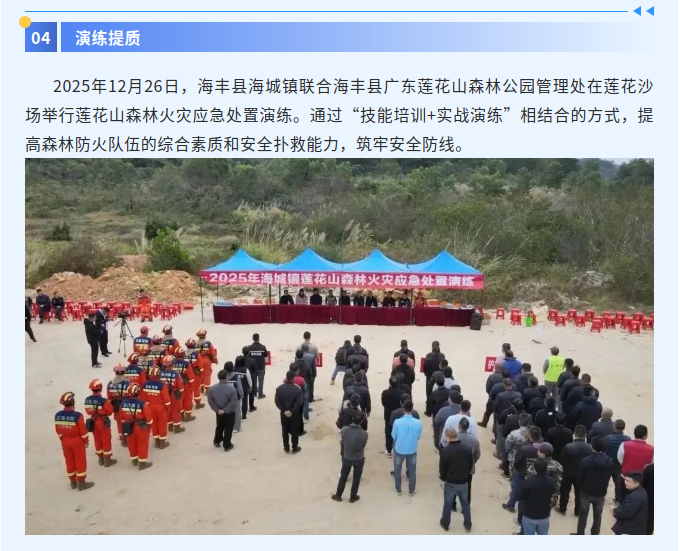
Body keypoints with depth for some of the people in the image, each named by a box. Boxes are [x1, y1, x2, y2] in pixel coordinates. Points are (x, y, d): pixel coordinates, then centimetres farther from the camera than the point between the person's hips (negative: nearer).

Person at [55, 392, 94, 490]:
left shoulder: (58, 415, -7)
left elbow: (58, 430, 5)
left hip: (65, 441, 6)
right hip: (77, 441, -5)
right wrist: (86, 440, -1)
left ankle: (73, 482, 28)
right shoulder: (77, 415, -24)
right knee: (80, 461, 7)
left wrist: (63, 439, 19)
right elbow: (83, 430, -17)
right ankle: (81, 482, 13)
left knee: (69, 460, 17)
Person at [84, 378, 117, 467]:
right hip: (103, 422, -6)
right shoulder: (103, 400, -27)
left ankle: (101, 459, 30)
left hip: (93, 421, 6)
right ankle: (107, 460, 16)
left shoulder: (87, 400, -7)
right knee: (106, 440, 8)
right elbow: (110, 411, -17)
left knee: (97, 440, 18)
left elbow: (88, 411, 5)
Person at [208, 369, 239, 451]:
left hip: (218, 412, 4)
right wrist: (225, 410, -16)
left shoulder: (212, 388, -11)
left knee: (219, 427, 25)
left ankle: (217, 441, 40)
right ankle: (227, 445, 20)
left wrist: (217, 409, -6)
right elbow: (233, 402, -23)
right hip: (230, 413, -4)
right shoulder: (232, 388, -23)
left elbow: (210, 401, -7)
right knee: (228, 429, 12)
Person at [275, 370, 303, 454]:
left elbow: (277, 401, -9)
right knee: (294, 431, 11)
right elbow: (299, 403, -18)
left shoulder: (280, 388, -6)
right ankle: (295, 448, 20)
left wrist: (284, 410, -9)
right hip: (294, 414, -2)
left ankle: (286, 448, 24)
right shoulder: (298, 389, -13)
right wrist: (292, 411, -13)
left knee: (285, 431, 14)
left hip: (284, 413, 2)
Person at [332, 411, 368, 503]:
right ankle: (353, 497, 36)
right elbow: (363, 446, -7)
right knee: (356, 479, 20)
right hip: (359, 459, -1)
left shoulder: (344, 429, -23)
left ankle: (338, 495, 37)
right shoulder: (364, 434, -27)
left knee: (343, 477, 22)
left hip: (347, 458, 1)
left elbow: (342, 442, -5)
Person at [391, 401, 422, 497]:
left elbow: (393, 436, -10)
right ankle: (411, 491, 36)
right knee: (412, 471, 22)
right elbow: (418, 437, -5)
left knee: (397, 470, 22)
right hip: (412, 450, 1)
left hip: (399, 450, -1)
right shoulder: (418, 423, -21)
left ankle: (398, 490, 37)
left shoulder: (397, 422, -24)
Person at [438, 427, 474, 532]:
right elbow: (471, 465, 2)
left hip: (450, 482, -3)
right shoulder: (467, 449, -10)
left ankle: (445, 523, 31)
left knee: (448, 503, 16)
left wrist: (443, 478, 9)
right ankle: (468, 524, 32)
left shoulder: (445, 451, -22)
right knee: (465, 503, 21)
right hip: (464, 482, 3)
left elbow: (442, 468, -11)